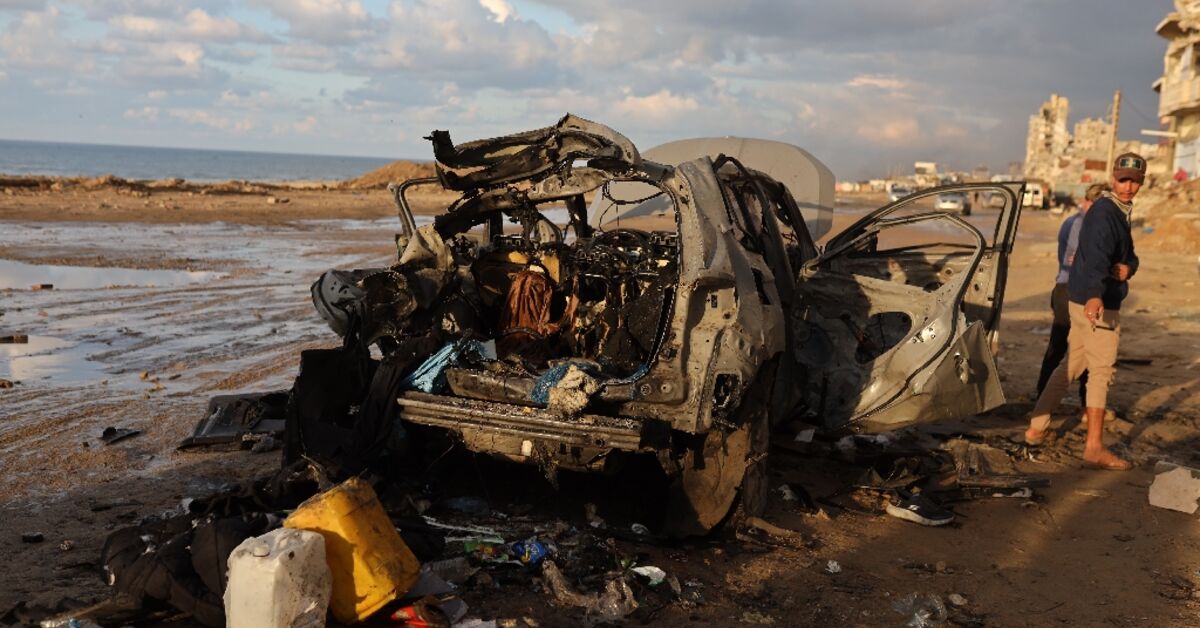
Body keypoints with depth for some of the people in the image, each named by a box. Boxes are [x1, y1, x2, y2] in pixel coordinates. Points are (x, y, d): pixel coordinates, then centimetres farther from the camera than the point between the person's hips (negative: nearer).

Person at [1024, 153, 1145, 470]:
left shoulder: (1118, 212, 16)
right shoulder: (1104, 212, -17)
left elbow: (1128, 253, 15)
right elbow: (1096, 257, -34)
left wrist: (1128, 267, -11)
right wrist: (1095, 296, -49)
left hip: (1083, 301, 10)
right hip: (1097, 304, -10)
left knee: (1071, 366, 16)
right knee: (1102, 371, -7)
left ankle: (1037, 428, 23)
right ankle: (1094, 448, -4)